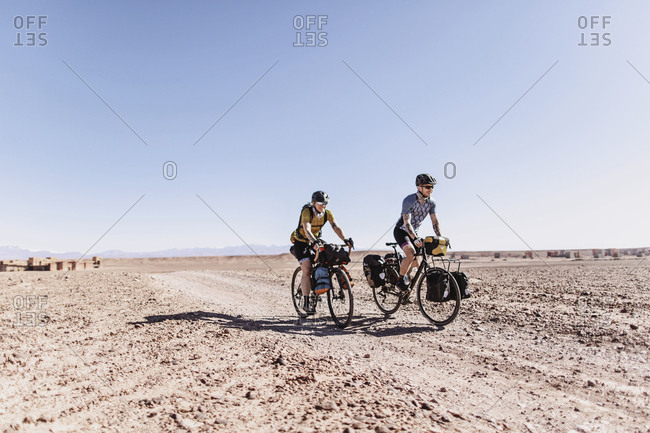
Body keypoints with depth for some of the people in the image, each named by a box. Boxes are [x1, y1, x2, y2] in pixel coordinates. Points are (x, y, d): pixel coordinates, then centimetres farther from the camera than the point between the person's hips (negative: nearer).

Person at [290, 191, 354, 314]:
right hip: (301, 241, -5)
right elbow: (307, 229, -41)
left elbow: (336, 227, -23)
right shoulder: (307, 211, -27)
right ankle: (306, 302, -13)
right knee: (307, 270, -16)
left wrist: (345, 239, -40)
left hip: (316, 240, 6)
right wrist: (314, 242, -58)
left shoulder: (327, 213, -13)